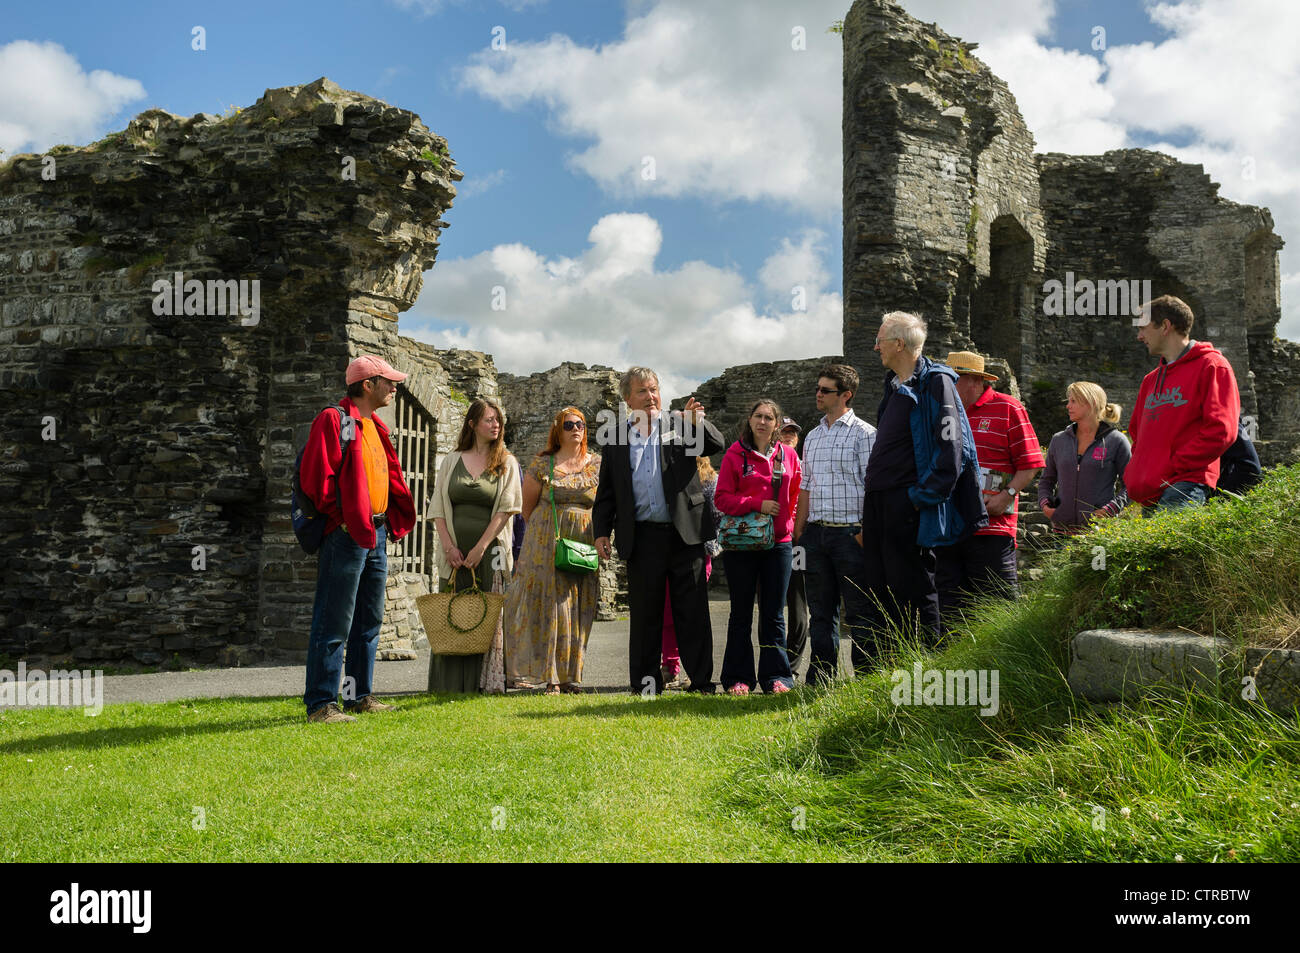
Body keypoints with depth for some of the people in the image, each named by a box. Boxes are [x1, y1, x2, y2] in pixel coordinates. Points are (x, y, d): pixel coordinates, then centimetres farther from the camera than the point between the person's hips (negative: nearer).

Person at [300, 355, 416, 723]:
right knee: (335, 623, -6)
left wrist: (390, 520, 13)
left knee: (370, 621, 14)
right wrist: (341, 517, -14)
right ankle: (321, 703, -1)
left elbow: (390, 476, 25)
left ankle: (359, 695, 23)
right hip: (346, 536, -9)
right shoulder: (333, 420, -9)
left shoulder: (375, 427, 19)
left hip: (377, 535, 9)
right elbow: (316, 477, -17)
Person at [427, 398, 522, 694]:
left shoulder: (506, 462, 7)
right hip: (455, 554, 2)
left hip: (491, 551, -2)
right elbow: (438, 508, 8)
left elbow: (505, 508, -2)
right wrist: (449, 546, -5)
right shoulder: (451, 461, 12)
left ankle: (489, 682, -2)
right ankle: (451, 684, 5)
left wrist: (481, 547, -11)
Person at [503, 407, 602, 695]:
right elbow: (527, 507, 9)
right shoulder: (542, 464, 3)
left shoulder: (597, 465, 8)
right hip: (546, 546, -2)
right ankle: (551, 676, -2)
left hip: (584, 546, 2)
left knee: (578, 610, 2)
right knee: (550, 605, -6)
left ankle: (571, 675, 8)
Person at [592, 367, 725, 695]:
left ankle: (701, 682, 8)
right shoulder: (616, 437, 10)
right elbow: (606, 491, 12)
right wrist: (601, 531, 5)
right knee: (644, 615, 7)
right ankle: (646, 684, 17)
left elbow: (715, 445, -5)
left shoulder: (680, 426, 8)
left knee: (693, 612, 1)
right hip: (642, 538, 1)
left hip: (684, 534, -1)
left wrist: (697, 422, -22)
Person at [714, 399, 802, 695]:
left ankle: (776, 676, 12)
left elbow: (796, 496, 16)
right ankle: (738, 678, 10)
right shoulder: (735, 454, 0)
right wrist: (757, 504, -14)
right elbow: (723, 498, -4)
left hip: (779, 543, 2)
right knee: (741, 613, 4)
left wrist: (789, 523, 5)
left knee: (774, 614, 6)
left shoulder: (788, 456, 9)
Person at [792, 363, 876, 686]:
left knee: (858, 611, -2)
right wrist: (798, 530, 13)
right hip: (817, 532, 6)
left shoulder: (863, 433, -3)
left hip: (850, 532, -6)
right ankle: (819, 680, 16)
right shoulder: (812, 437, 17)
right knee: (821, 609, 10)